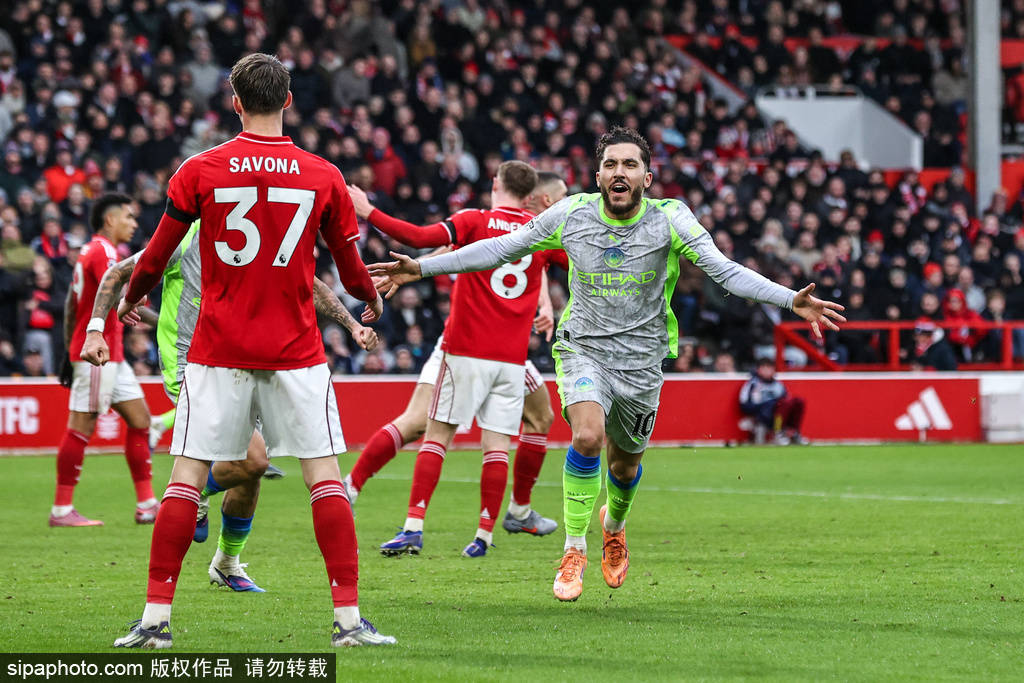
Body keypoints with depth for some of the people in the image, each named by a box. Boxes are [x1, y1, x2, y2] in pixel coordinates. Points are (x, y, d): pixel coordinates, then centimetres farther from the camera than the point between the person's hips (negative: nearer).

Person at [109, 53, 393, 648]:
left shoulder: (199, 172, -3)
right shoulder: (324, 177, 0)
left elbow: (156, 256, 7)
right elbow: (350, 265, 12)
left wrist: (131, 297, 28)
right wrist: (372, 298, 34)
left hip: (218, 351, 0)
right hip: (297, 349, 0)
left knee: (187, 476, 4)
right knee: (325, 476, 2)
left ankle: (156, 616, 2)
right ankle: (349, 617, -2)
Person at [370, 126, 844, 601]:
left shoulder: (669, 219, -11)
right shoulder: (571, 214, -7)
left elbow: (725, 271, -17)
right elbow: (502, 249, 3)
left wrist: (791, 300, -32)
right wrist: (420, 268, 1)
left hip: (641, 360, 1)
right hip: (583, 348, -1)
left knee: (624, 462, 15)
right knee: (587, 436, -28)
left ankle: (614, 525, 52)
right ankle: (574, 552, -13)